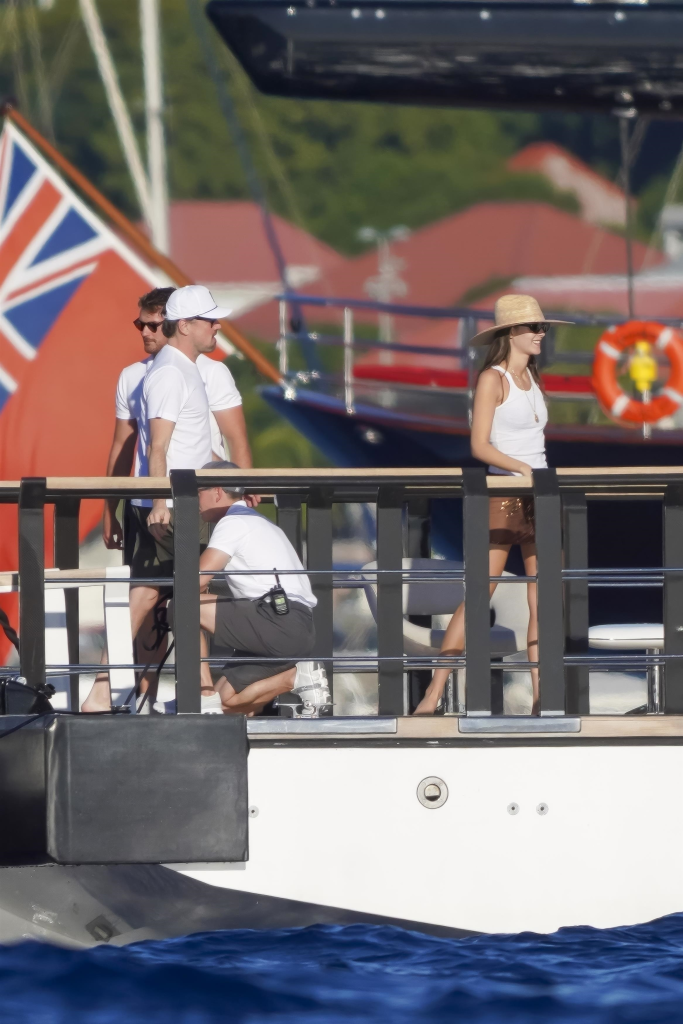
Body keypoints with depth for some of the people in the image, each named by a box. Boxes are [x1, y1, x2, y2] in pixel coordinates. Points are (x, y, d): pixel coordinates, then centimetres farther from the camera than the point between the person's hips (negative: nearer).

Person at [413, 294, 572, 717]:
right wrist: (524, 470, -25)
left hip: (539, 499, 7)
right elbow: (480, 446, -15)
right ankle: (433, 696, -7)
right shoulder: (492, 380, -8)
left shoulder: (532, 377, 14)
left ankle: (542, 698, 4)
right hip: (503, 497, -7)